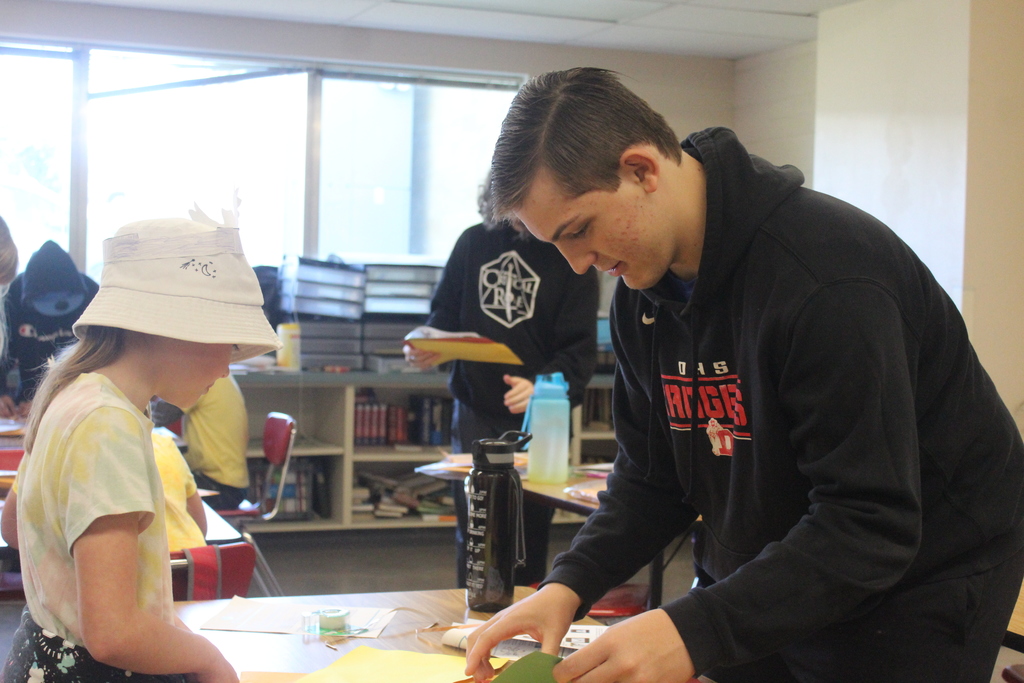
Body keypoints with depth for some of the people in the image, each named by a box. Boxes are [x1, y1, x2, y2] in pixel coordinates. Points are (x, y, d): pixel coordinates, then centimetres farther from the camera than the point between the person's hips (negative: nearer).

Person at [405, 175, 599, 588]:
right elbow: (445, 315, 13)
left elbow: (579, 351, -8)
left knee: (529, 536, 5)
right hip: (475, 412, 2)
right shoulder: (474, 243, 6)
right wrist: (427, 349, -8)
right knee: (472, 536, 5)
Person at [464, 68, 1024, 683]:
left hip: (918, 587, -6)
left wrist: (695, 631, -39)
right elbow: (652, 476, 3)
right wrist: (570, 585, -14)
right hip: (760, 586, 7)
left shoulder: (831, 277, -29)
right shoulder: (643, 289, -3)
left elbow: (871, 527, -32)